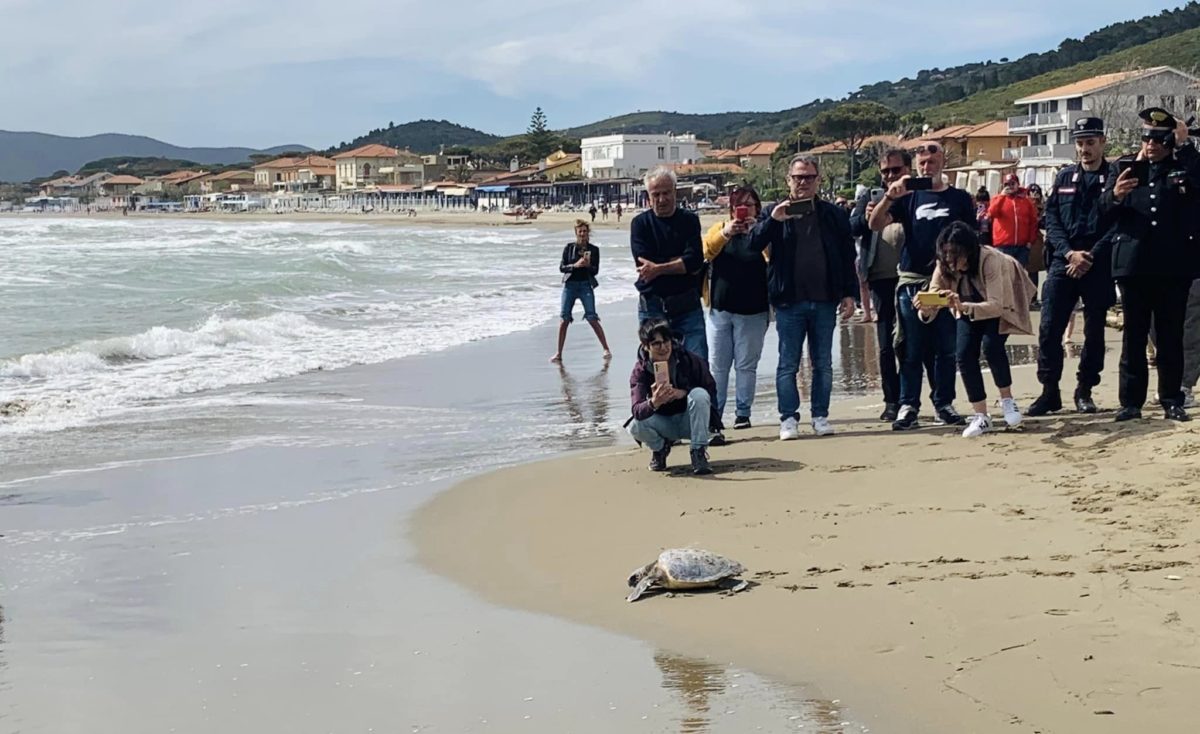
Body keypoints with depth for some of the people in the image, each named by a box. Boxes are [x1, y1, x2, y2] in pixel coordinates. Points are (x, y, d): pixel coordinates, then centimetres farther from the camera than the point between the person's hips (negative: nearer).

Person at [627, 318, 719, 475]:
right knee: (635, 426, -29)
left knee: (699, 394, -30)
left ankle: (699, 453, -21)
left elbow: (711, 390, -9)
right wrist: (654, 403, -54)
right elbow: (637, 411, -30)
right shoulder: (640, 371, -16)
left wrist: (683, 393, -26)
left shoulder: (690, 360, -16)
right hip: (663, 424, 1)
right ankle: (659, 447, 6)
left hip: (689, 421, -1)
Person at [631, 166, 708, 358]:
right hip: (652, 306, 0)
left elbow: (695, 261, -10)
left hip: (688, 306, 0)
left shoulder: (689, 220, 5)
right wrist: (681, 262, -8)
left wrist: (659, 268, -17)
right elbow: (643, 262, -10)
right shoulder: (640, 224, 4)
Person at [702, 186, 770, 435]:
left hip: (752, 312, -1)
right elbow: (706, 250, -12)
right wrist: (726, 233, -29)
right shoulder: (720, 229, 7)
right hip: (720, 309, 1)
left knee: (746, 365, 4)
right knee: (717, 365, 3)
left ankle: (742, 412, 12)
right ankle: (713, 414, 8)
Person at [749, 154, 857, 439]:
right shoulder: (774, 214, 3)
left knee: (823, 363, 7)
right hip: (789, 302, -1)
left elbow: (848, 257, 8)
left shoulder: (834, 215, 7)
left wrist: (849, 293, 3)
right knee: (788, 364, 2)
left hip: (825, 302, 2)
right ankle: (788, 418, 6)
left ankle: (820, 416, 15)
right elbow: (754, 245, -10)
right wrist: (773, 220, -24)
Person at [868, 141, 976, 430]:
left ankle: (944, 403, 14)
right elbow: (875, 225, -5)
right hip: (912, 281, 0)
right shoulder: (908, 197, 7)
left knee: (947, 348, 5)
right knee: (912, 350, 0)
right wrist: (890, 197, -20)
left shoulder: (959, 198, 8)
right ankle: (908, 407, 2)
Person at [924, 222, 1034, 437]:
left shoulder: (991, 260, -37)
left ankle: (1007, 399, -3)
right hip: (969, 310, 4)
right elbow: (933, 297, -24)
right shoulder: (945, 265, -23)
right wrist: (925, 308, -49)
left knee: (991, 346, -28)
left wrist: (963, 306, -59)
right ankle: (981, 416, -2)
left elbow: (995, 305, -43)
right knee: (964, 354, -15)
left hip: (999, 305, -4)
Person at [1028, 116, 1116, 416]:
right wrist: (1070, 252, -9)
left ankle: (1084, 391, 15)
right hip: (1063, 263, 2)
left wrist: (1089, 258, -13)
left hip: (1098, 266, -2)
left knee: (1094, 331, 4)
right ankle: (1049, 392, 3)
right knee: (1049, 328, -4)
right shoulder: (1064, 178, 12)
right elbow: (1051, 219, 6)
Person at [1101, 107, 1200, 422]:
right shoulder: (1125, 167, 10)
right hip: (1134, 263, 1)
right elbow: (1103, 207, 2)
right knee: (1133, 335, 3)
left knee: (1171, 335, 5)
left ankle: (1172, 399, 11)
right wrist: (1115, 195, -20)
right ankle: (1131, 401, 6)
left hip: (1174, 265, 0)